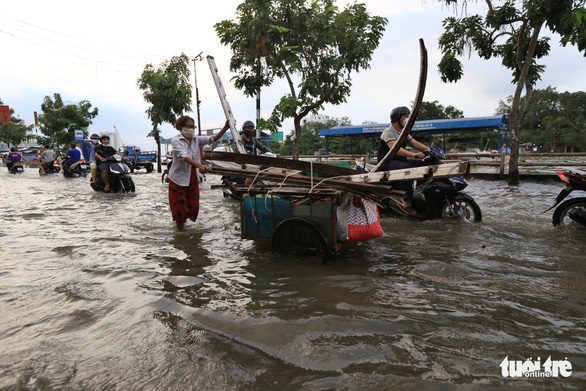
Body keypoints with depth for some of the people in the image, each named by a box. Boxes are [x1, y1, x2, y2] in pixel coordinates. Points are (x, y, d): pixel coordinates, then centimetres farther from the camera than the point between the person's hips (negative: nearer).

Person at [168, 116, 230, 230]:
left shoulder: (196, 139, 3)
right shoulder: (176, 140, -13)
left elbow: (212, 139, -11)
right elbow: (184, 156, -30)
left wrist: (225, 128, -27)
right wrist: (199, 165, -47)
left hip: (193, 178, 5)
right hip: (179, 178, -5)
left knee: (193, 205, 8)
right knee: (180, 205, 1)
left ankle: (184, 219, 35)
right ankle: (179, 226, 20)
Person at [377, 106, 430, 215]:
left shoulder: (404, 133, 19)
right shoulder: (388, 132, -12)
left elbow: (415, 143, 14)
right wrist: (413, 154, -39)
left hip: (401, 161, 9)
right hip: (387, 162, -9)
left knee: (424, 164, -7)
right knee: (407, 168, -37)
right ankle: (407, 201, -34)